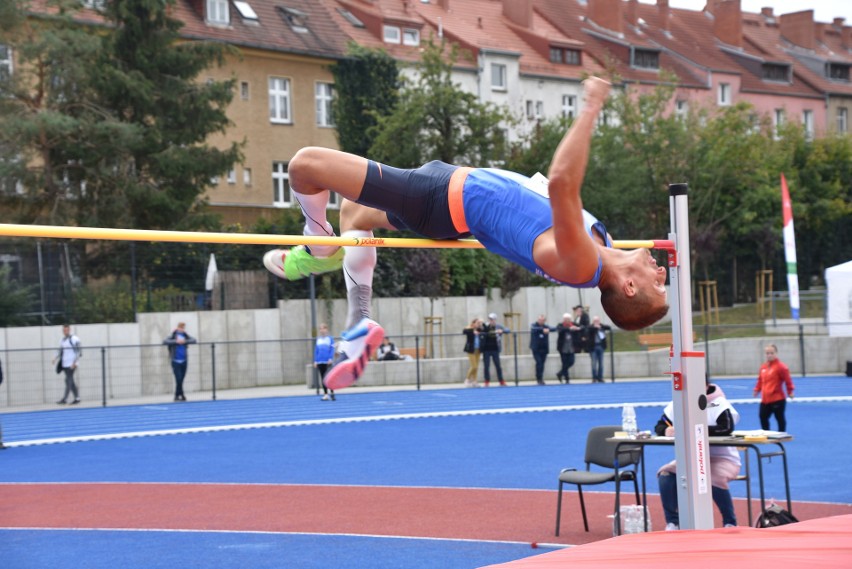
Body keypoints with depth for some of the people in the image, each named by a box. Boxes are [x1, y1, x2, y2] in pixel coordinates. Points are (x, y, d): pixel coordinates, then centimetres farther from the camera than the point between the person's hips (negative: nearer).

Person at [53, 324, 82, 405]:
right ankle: (77, 397, 14)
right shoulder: (62, 340, 13)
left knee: (68, 380, -11)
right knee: (70, 381, 8)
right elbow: (60, 350, 20)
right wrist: (56, 358, 3)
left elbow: (78, 352, -10)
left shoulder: (74, 339, -8)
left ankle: (65, 399, -13)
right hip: (65, 364, 7)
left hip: (71, 364, -7)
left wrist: (74, 362, -17)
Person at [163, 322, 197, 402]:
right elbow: (165, 341, -18)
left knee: (181, 380, 5)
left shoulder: (185, 335, 8)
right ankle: (181, 395, -1)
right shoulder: (173, 335, -4)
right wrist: (176, 341, -28)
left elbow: (193, 340, -6)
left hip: (184, 361, 4)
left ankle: (177, 396, 14)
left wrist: (185, 341, -22)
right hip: (176, 361, -4)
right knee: (178, 379, -12)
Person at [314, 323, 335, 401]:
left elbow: (332, 350, -5)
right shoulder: (318, 340, 10)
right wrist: (315, 361, 7)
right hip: (320, 362, 4)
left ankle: (332, 393, 1)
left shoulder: (330, 339, -1)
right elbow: (316, 351, 12)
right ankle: (325, 394, 12)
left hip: (328, 361, -4)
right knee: (323, 378, 7)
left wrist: (331, 359, -15)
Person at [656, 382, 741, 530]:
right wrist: (667, 431, -24)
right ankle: (672, 522, -3)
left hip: (722, 458, -5)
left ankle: (730, 522, -10)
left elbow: (727, 428, -31)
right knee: (665, 474, -17)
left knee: (713, 480, -35)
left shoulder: (718, 404, -15)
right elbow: (659, 426, 1)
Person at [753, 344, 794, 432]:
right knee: (763, 417, 10)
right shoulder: (763, 367, 9)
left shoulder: (781, 366, -14)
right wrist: (757, 390, 13)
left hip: (778, 399, -7)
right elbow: (760, 380, 19)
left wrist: (790, 391, -14)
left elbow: (788, 380, -14)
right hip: (765, 399, 7)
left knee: (780, 419, 3)